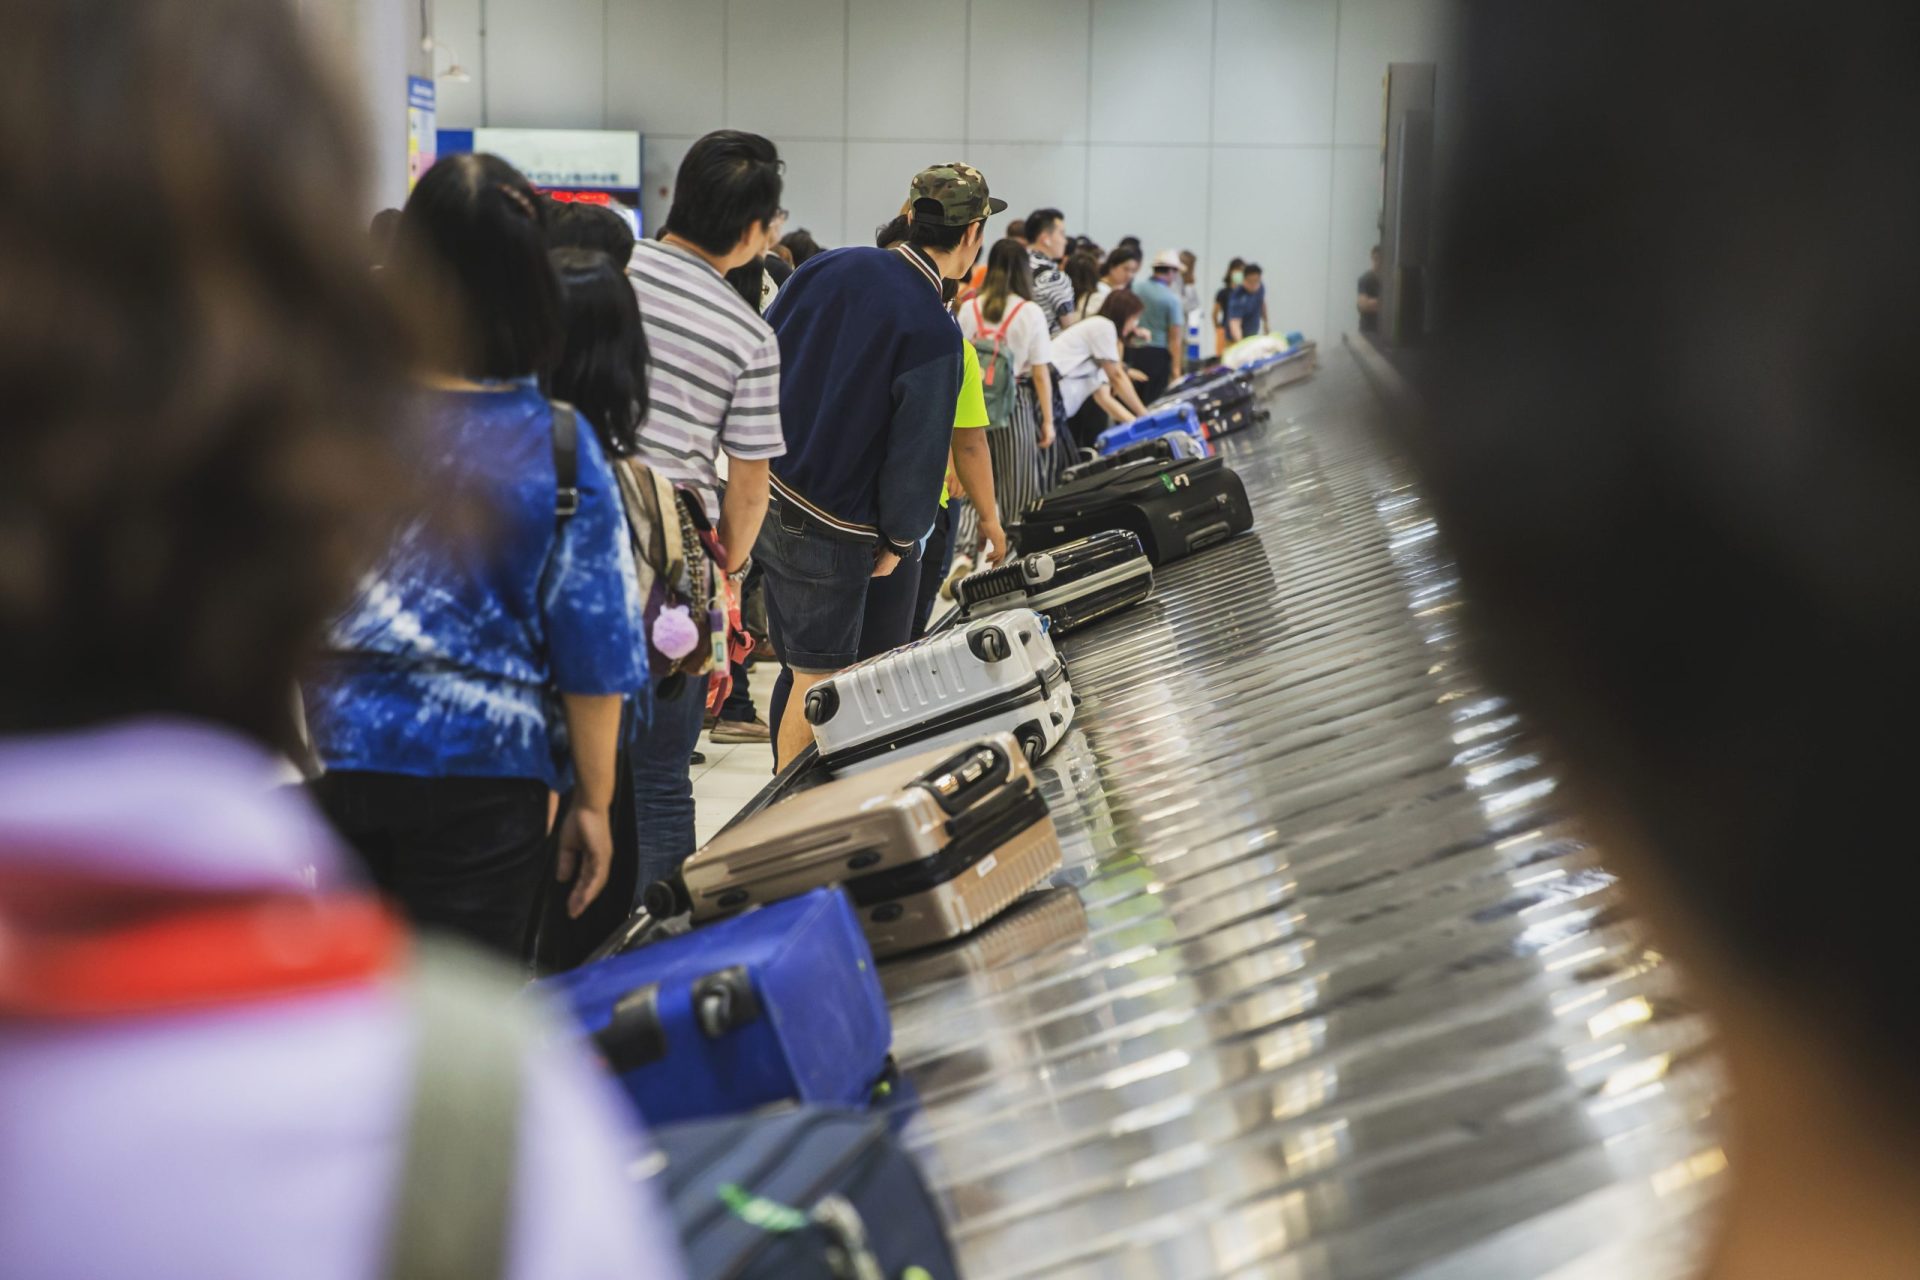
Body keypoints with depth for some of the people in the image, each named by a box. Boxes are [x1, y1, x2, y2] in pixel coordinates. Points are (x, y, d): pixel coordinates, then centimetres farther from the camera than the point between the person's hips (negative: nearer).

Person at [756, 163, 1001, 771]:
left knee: (800, 670, 20)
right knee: (815, 685, 4)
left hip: (763, 492, 7)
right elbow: (917, 453, -15)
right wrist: (900, 539, 0)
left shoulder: (831, 266, 1)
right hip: (830, 532, -7)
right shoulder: (934, 334, -18)